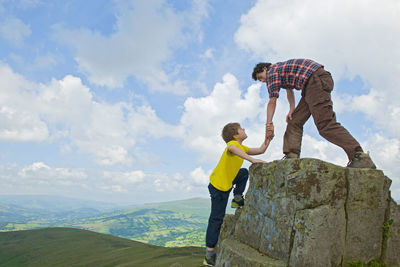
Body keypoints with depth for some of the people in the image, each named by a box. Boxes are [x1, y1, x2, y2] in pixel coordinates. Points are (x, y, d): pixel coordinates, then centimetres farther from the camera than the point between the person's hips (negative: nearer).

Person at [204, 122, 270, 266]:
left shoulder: (242, 148, 11)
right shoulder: (232, 143, -18)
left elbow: (260, 150, 17)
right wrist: (252, 159, -51)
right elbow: (232, 149, -45)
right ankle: (209, 255, 0)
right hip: (218, 186, -9)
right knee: (217, 219, -6)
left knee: (244, 173, 21)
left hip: (226, 182, 9)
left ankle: (237, 199, 18)